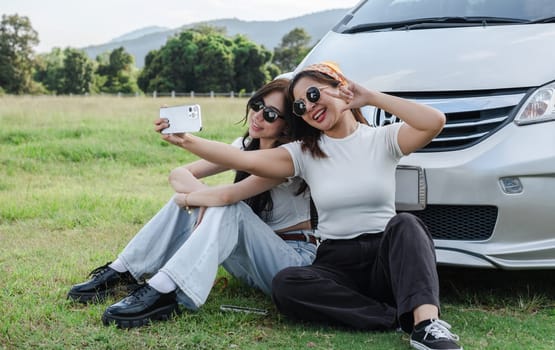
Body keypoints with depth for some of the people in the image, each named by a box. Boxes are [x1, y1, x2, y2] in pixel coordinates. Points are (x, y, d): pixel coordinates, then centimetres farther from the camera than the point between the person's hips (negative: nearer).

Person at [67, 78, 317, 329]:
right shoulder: (247, 145, 4)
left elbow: (227, 196, -32)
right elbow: (179, 175, -1)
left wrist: (186, 198, -14)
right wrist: (205, 196, -21)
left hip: (295, 258, -7)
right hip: (253, 258, 7)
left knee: (228, 208, -30)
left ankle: (163, 292, -39)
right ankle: (121, 271, -8)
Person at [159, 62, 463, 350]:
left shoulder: (383, 139, 3)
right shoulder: (303, 153, 6)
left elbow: (434, 122, -15)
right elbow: (245, 160, -9)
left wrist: (372, 97, -11)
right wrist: (186, 141, -22)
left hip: (386, 257, -1)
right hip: (336, 262, 2)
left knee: (404, 224, -32)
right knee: (285, 285, -29)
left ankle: (427, 323, -47)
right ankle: (406, 317, -29)